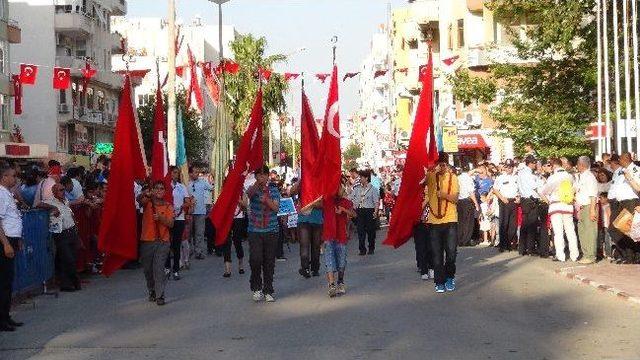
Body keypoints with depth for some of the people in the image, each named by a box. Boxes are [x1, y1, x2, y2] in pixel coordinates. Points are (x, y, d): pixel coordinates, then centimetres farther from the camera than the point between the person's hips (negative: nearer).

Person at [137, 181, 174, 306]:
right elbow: (139, 200, -19)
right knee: (147, 269, 10)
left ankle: (160, 296, -9)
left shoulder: (168, 206, 5)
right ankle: (152, 292, 28)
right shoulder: (147, 202, 5)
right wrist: (144, 194, -41)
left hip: (162, 241, -1)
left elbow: (171, 224, -3)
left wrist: (161, 218, -21)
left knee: (159, 268, -11)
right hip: (147, 241, 1)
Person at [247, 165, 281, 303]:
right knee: (255, 259, -10)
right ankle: (257, 288, 8)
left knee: (269, 262, 2)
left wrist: (266, 199, -21)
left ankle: (268, 291, 12)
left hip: (271, 231, 1)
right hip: (255, 231, -1)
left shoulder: (274, 190, 7)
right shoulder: (253, 189, 3)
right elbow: (249, 193, -23)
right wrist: (258, 183, -41)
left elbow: (276, 208, -4)